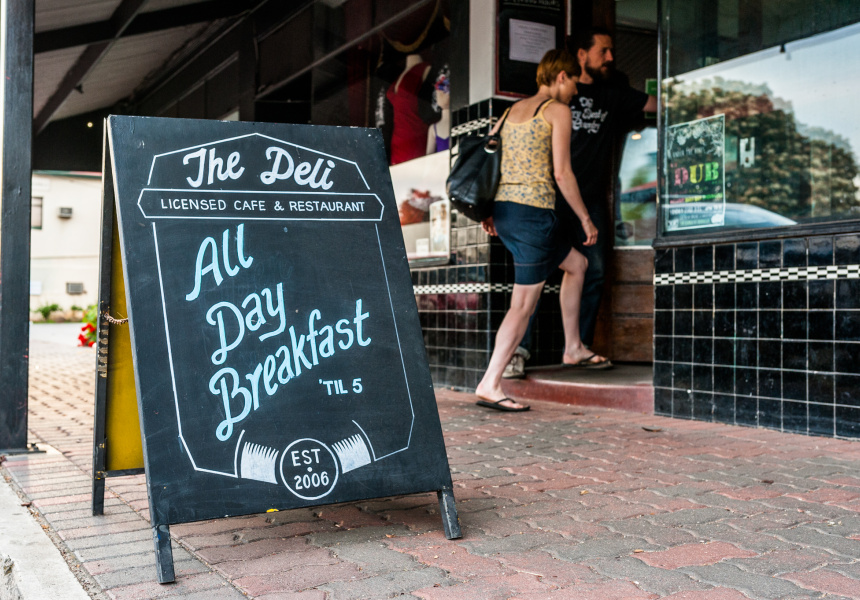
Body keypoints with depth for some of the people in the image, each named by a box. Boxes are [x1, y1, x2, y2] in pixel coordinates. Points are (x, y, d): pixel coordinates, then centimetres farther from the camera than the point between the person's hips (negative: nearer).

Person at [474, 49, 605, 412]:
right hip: (534, 210, -8)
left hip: (504, 211, 8)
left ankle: (572, 348, 29)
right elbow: (561, 173, -9)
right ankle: (490, 384, -3)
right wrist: (586, 219, -2)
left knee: (577, 264, 25)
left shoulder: (511, 111, 19)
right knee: (524, 304, -1)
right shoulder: (558, 111, -2)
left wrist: (487, 212, 20)